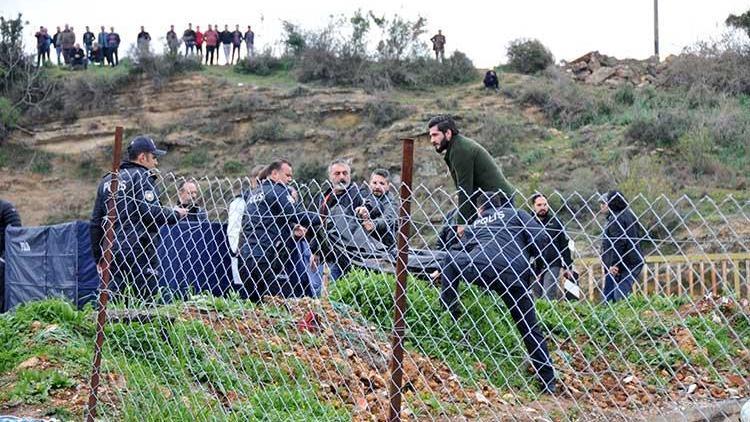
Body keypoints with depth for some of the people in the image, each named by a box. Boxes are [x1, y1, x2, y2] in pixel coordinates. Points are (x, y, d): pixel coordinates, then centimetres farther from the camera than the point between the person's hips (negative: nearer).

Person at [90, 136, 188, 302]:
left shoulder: (107, 180, 20)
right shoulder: (143, 177, -3)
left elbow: (96, 222, 20)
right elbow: (150, 212, -17)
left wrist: (98, 257, 23)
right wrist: (176, 214, 0)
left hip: (110, 252, 7)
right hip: (138, 251, -7)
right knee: (148, 298, -6)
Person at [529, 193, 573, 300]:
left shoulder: (555, 222, 3)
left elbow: (564, 245, 6)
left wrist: (567, 267, 2)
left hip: (552, 266, -1)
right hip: (535, 266, 1)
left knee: (548, 296, -8)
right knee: (537, 297, 7)